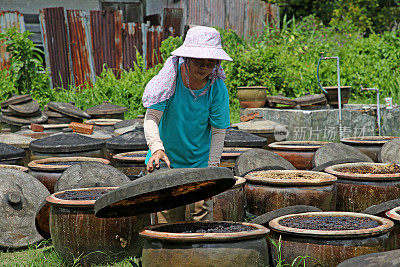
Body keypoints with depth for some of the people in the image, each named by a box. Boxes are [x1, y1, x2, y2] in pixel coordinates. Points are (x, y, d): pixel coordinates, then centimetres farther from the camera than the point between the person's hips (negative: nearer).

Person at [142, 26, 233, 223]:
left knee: (201, 219, -2)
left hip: (199, 162, 1)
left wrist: (212, 167, -11)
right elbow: (151, 118, -19)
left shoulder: (217, 88, -10)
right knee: (169, 220, 1)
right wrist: (157, 148, -36)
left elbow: (218, 131, -5)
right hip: (166, 161, -1)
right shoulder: (170, 79, -15)